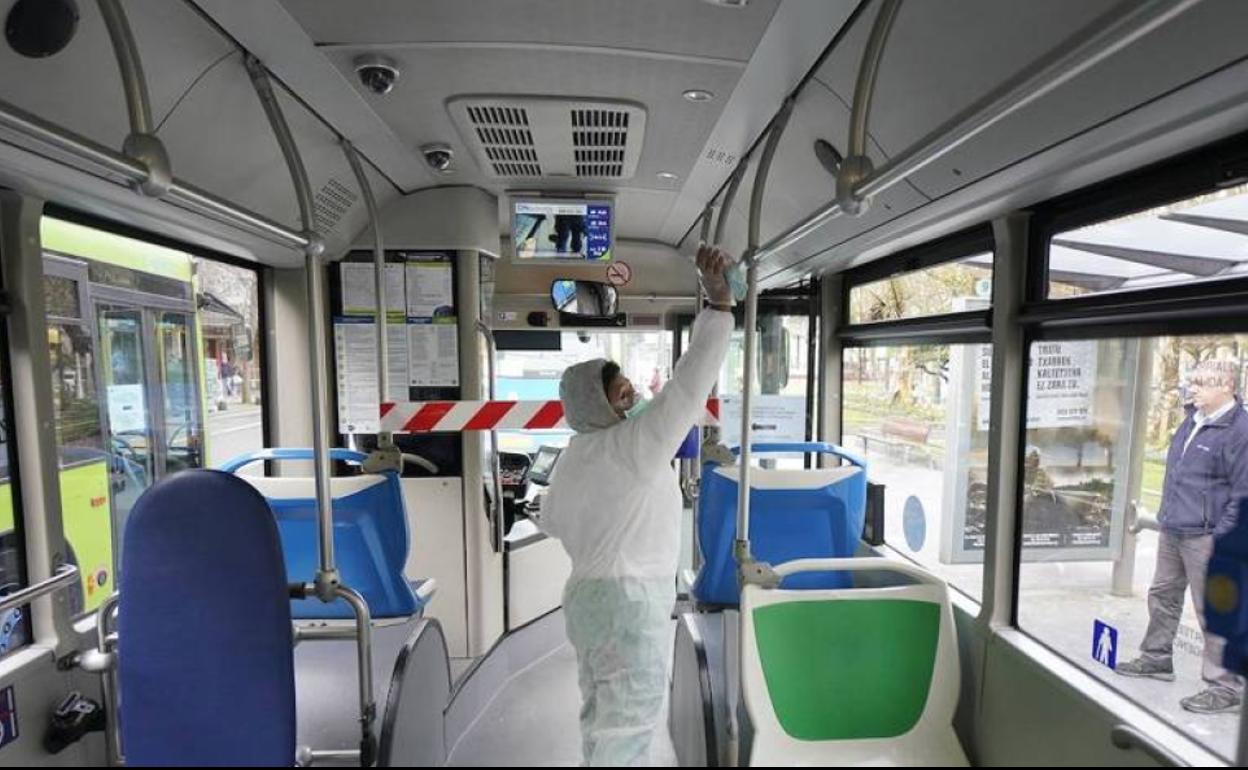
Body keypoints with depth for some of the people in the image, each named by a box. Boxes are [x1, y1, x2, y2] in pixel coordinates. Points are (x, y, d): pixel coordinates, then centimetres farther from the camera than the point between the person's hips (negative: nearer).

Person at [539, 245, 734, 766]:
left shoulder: (572, 460, 8)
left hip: (589, 597, 9)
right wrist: (719, 303, -25)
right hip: (630, 604, -9)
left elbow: (552, 521, 21)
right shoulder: (632, 445, -18)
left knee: (603, 720, 21)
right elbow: (689, 386, -25)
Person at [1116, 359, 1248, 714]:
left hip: (1205, 536, -9)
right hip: (1172, 530, 9)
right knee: (1163, 595, 19)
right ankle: (1157, 658, 34)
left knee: (1214, 611, 1)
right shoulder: (1193, 419, 11)